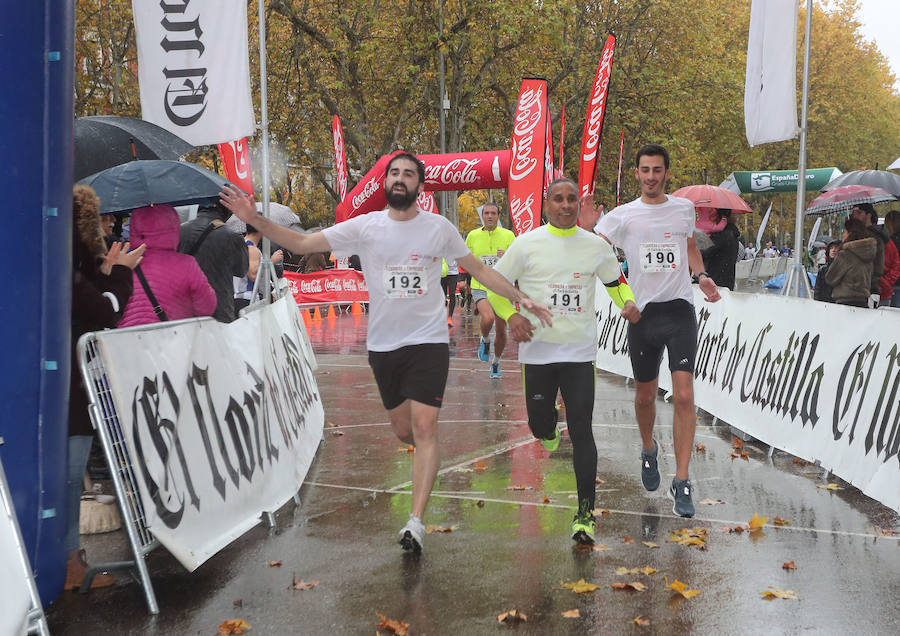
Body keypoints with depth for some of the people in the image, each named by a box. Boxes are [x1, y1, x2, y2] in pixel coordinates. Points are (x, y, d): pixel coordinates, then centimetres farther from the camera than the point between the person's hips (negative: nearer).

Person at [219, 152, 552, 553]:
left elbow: (478, 269, 10)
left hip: (428, 341, -2)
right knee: (403, 431, 11)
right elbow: (302, 243, -2)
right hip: (383, 344, 2)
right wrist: (256, 221, -13)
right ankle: (428, 461, 47)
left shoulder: (439, 228, 0)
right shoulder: (364, 227, -1)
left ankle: (416, 521, -14)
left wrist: (520, 298, 3)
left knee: (424, 428, -13)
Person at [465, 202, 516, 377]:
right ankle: (485, 340, 5)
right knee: (488, 319, -28)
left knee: (501, 331, 6)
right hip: (480, 288, -1)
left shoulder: (508, 235, -2)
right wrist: (475, 272, 3)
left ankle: (496, 363, 30)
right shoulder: (473, 236, 2)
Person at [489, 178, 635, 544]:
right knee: (539, 424, 6)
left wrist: (629, 304, -2)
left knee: (581, 431, -6)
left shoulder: (596, 246, 3)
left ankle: (585, 513, -1)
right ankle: (549, 429, 47)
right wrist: (511, 315, -14)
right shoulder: (527, 244, -2)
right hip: (538, 349, 0)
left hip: (580, 351, 0)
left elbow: (616, 282, 19)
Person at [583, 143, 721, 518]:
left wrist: (701, 275, 7)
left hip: (680, 309, 0)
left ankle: (681, 482, -10)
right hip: (643, 314, 0)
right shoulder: (623, 216, 1)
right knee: (645, 395, 13)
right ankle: (648, 451, 42)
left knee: (684, 396, -12)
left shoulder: (684, 209, 9)